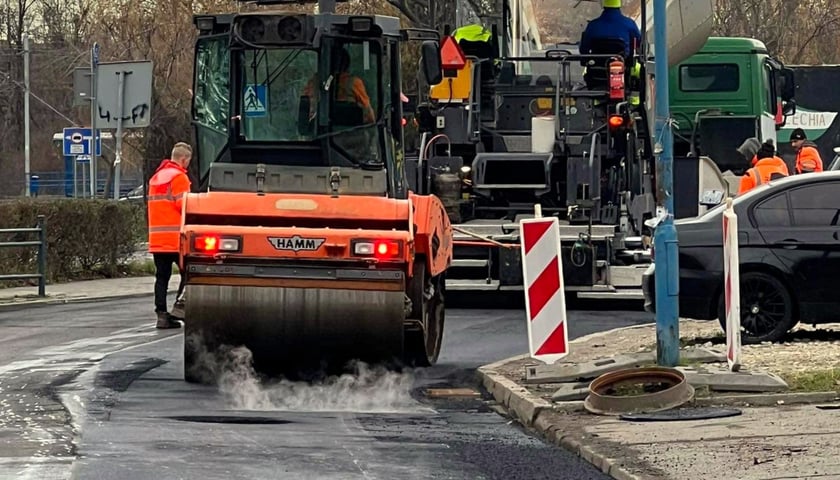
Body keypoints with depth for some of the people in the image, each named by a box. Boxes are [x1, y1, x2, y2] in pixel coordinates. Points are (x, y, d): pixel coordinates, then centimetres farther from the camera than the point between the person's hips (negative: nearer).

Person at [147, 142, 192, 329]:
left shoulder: (156, 177, 19)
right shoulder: (179, 177, -9)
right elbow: (185, 206, -14)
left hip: (156, 236, 8)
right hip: (176, 237, -8)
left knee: (162, 276, 6)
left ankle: (161, 314, 2)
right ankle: (180, 305, -9)